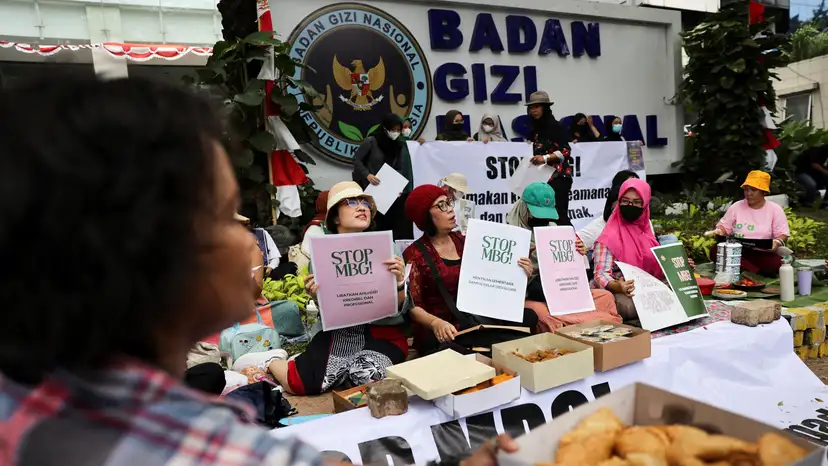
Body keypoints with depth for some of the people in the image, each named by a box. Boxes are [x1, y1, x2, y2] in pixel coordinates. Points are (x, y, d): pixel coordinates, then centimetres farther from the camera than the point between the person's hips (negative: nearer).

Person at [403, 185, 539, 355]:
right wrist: (435, 323, -31)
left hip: (477, 320, 6)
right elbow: (413, 306, -12)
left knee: (528, 316, -18)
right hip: (444, 334, -6)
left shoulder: (462, 241, 11)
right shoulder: (415, 254, -6)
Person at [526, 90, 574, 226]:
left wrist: (545, 158, -22)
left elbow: (565, 151, -12)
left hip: (558, 176, -7)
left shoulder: (555, 126, -6)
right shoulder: (536, 129, 17)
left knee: (559, 214, -14)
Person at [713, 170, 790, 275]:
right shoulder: (736, 207, 11)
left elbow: (783, 234, 3)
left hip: (762, 254, -2)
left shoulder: (775, 209, 7)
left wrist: (777, 242, -20)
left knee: (777, 262, -37)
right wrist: (719, 231, -11)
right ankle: (758, 272, -37)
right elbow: (724, 226, 14)